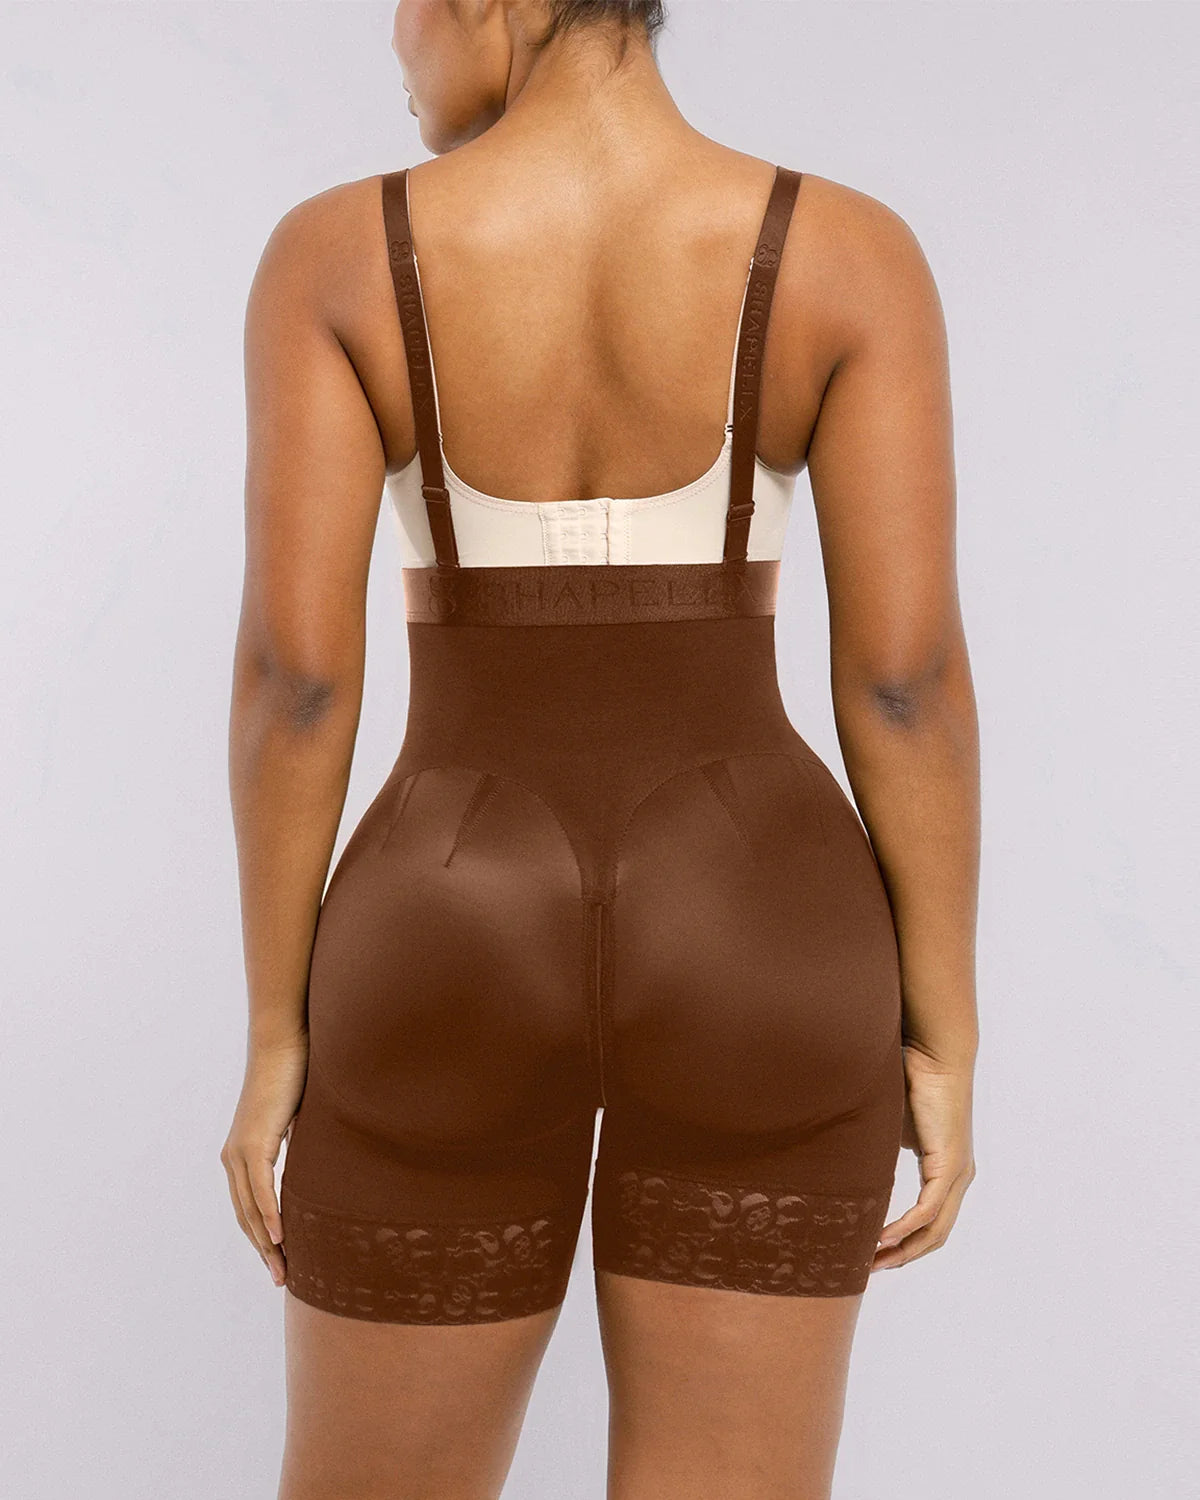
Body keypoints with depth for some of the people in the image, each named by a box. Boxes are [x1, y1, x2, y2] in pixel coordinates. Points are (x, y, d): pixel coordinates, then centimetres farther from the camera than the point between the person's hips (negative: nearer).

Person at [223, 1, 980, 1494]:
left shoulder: (335, 257, -5)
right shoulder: (852, 254, -4)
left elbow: (292, 668, -9)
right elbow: (910, 676, -8)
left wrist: (277, 1037, 2)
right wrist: (944, 1048, 1)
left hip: (458, 967, 0)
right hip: (749, 959, 1)